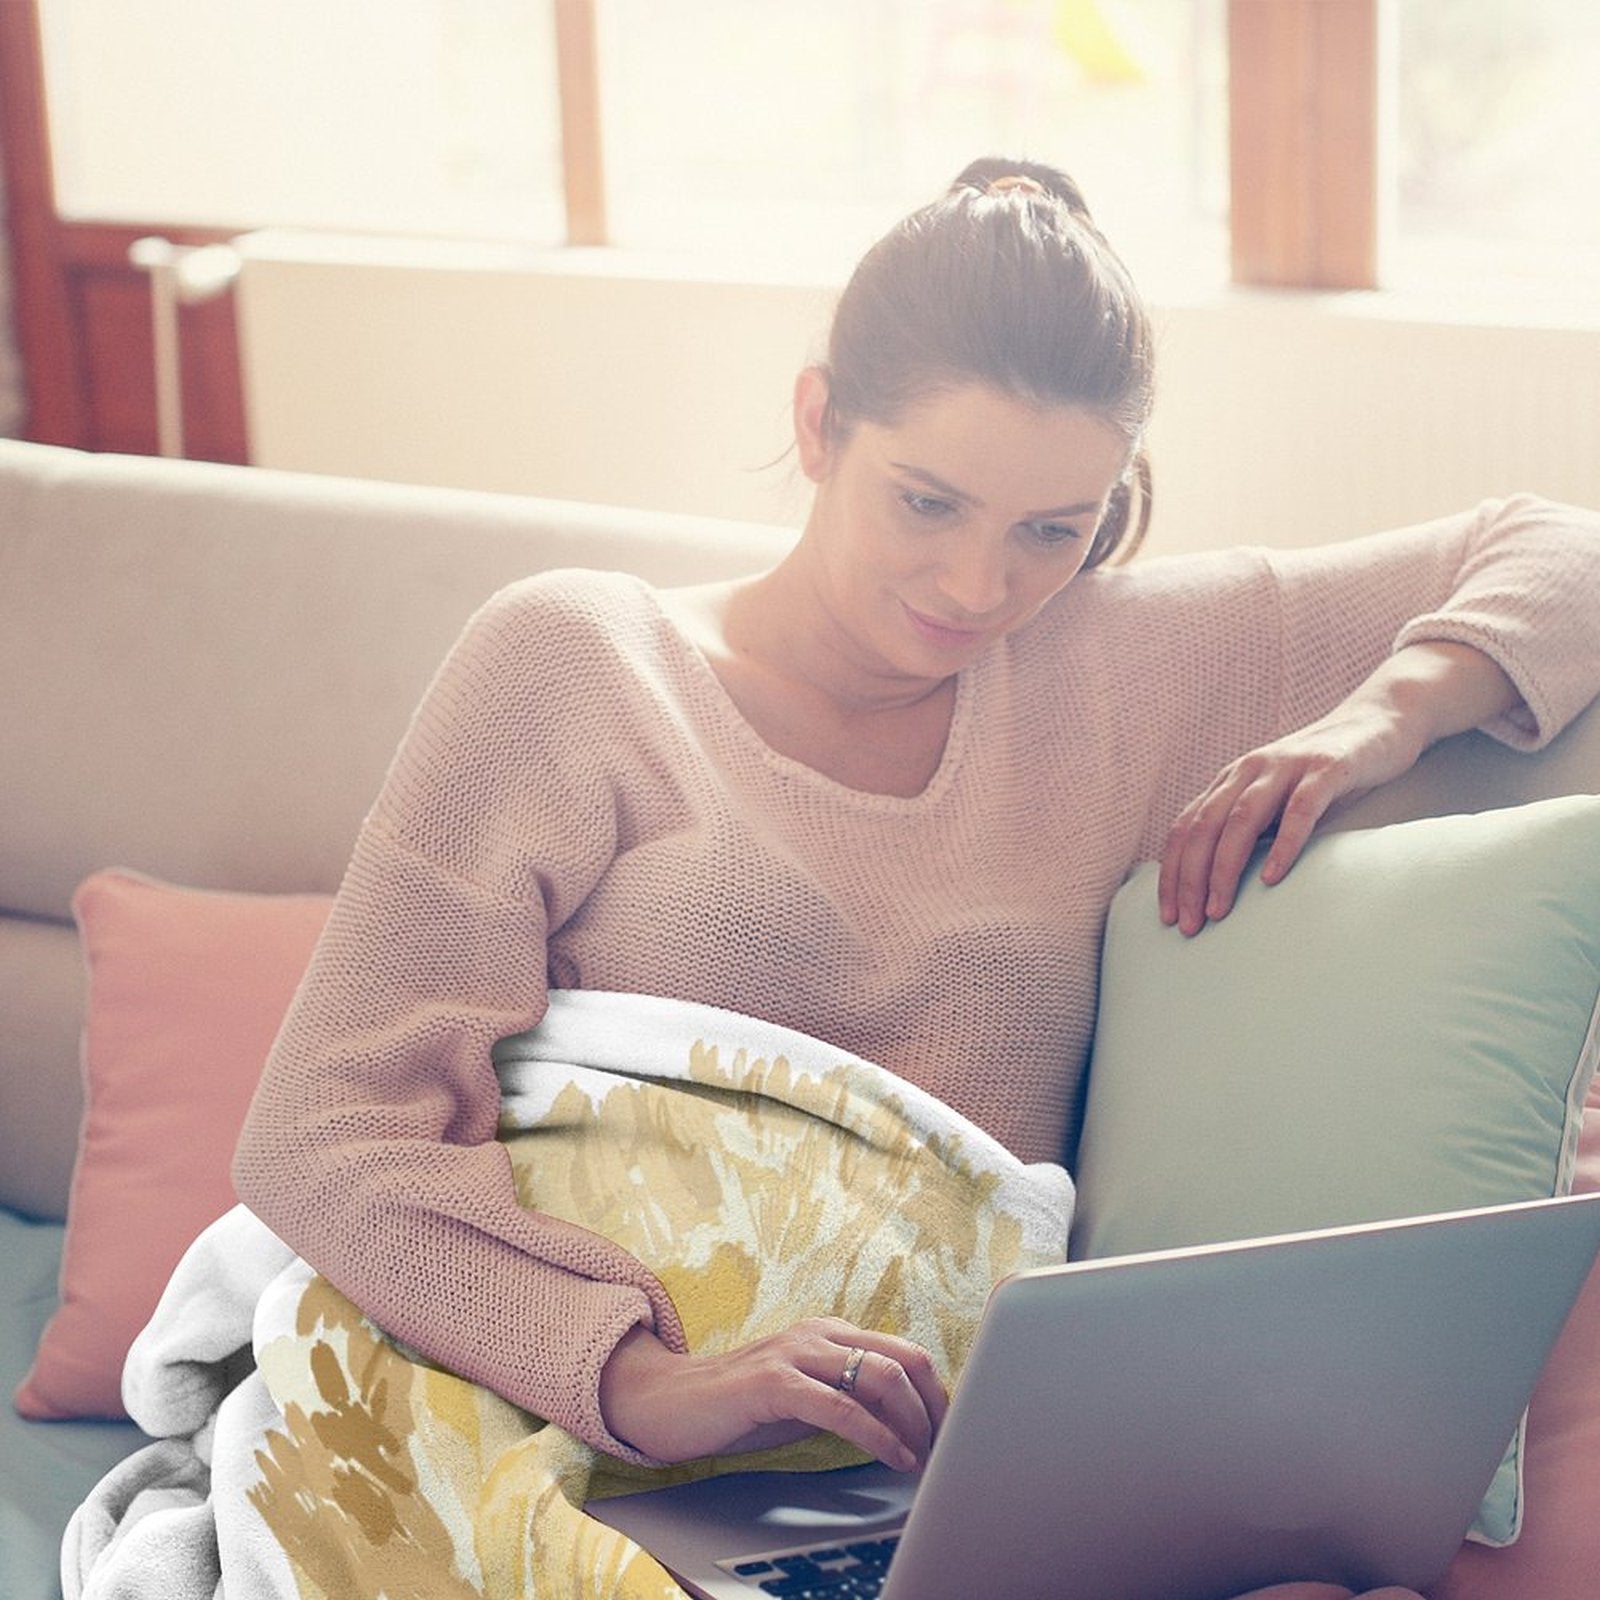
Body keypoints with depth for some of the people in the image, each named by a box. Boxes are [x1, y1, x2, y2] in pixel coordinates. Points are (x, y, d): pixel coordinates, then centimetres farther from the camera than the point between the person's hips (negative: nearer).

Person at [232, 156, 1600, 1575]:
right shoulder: (573, 665, 5)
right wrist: (645, 1378, -21)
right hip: (616, 1460, -2)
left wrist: (1383, 714, 3)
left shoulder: (1118, 672, 16)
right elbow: (324, 1135, -5)